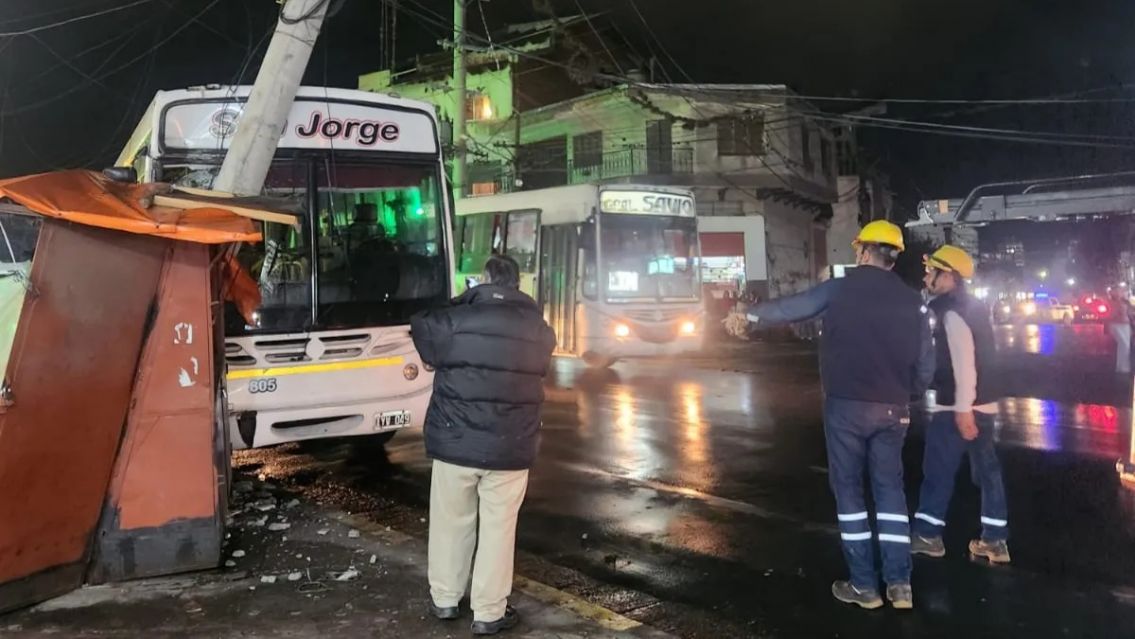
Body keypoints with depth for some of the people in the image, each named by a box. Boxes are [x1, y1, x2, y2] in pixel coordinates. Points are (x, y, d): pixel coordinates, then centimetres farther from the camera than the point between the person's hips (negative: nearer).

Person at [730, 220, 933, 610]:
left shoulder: (839, 289, -6)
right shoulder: (912, 301, 3)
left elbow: (788, 308, 2)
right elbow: (925, 364, 6)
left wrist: (751, 314, 16)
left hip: (847, 405, -3)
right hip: (892, 409, 3)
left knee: (848, 490, 7)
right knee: (890, 490, 13)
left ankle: (864, 586, 11)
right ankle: (899, 583, 12)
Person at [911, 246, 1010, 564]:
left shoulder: (952, 313, -17)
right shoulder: (972, 309, 14)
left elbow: (964, 364, -23)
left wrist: (962, 409, -23)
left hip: (956, 407, -10)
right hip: (983, 404, 10)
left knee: (938, 471, 2)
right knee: (987, 469, 12)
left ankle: (927, 534, 12)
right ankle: (995, 539, 19)